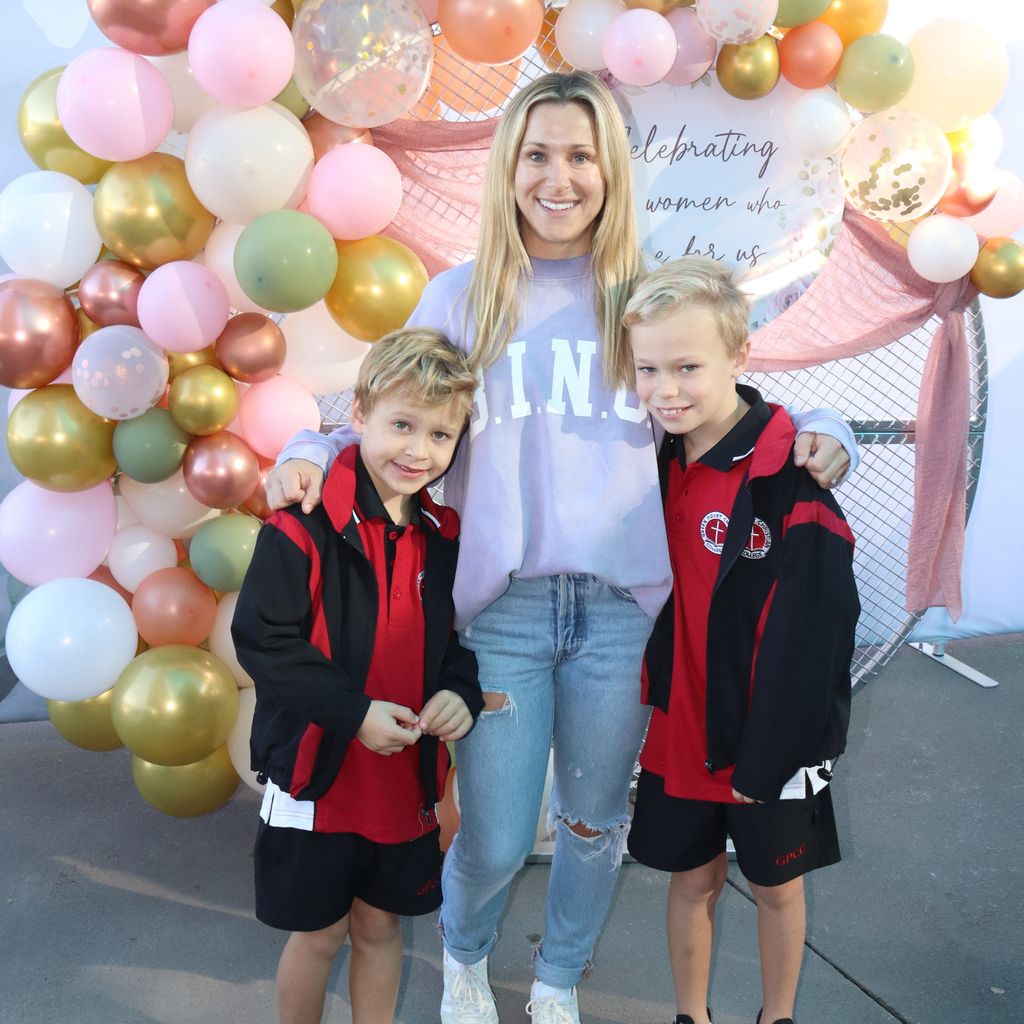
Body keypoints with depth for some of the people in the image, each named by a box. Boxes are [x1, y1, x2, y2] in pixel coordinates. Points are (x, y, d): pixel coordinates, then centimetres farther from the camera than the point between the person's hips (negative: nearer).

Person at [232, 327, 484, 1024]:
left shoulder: (442, 535, 1)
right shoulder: (303, 527, -18)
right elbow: (263, 640, -18)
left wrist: (461, 691, -9)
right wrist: (354, 711, -23)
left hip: (407, 777, 5)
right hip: (317, 771, -4)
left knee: (380, 923, 20)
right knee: (319, 933, 13)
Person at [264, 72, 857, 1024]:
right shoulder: (458, 297, 5)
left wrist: (817, 439, -8)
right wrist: (312, 453, -9)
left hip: (625, 604, 1)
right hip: (500, 605, -1)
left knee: (594, 824, 16)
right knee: (493, 841, 5)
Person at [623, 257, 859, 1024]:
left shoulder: (791, 480, -21)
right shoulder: (658, 463, -3)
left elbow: (811, 639, -19)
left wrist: (767, 759, -16)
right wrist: (649, 703, 3)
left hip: (772, 744, -4)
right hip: (679, 731, 4)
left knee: (776, 885, 17)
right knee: (693, 876, 18)